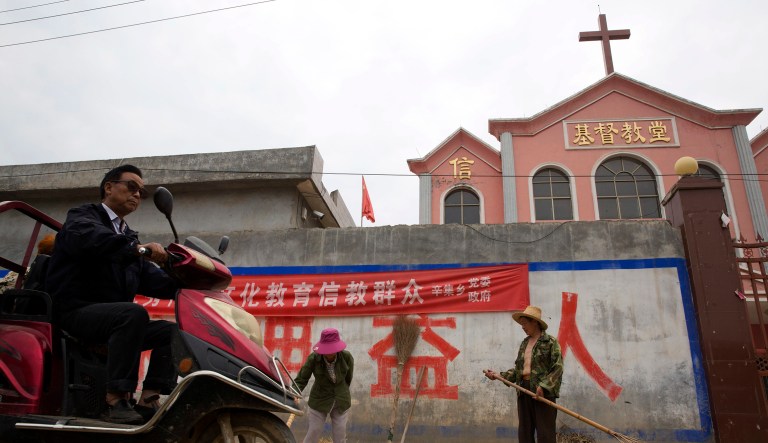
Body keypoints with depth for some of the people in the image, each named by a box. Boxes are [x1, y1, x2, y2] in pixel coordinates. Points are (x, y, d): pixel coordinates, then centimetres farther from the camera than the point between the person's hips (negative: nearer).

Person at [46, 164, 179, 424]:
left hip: (115, 317, 8)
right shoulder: (83, 216, 1)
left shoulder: (129, 236, 22)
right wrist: (137, 248, -40)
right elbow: (86, 237, -27)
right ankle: (116, 401, -31)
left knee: (171, 330, -6)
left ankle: (148, 401, -15)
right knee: (134, 313, -33)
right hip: (75, 311, -8)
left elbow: (149, 279, 10)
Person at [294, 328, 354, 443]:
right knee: (313, 433, 5)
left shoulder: (347, 357, -18)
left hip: (341, 402, 1)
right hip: (319, 400, -1)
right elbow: (301, 379, -16)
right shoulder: (313, 358, -22)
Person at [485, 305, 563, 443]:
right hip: (524, 389, 7)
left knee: (544, 431, -3)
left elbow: (557, 367, -12)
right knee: (524, 430, 9)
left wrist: (544, 386, -21)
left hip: (543, 391, -7)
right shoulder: (524, 343, 16)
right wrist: (500, 376, 5)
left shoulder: (550, 341, -5)